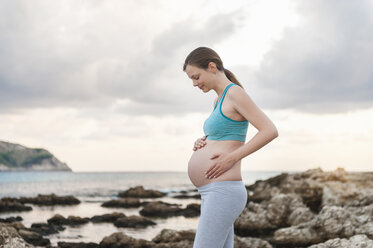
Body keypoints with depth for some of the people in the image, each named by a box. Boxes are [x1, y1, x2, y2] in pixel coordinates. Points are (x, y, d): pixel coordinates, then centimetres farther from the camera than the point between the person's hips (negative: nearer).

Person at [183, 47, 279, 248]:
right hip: (214, 194, 10)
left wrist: (232, 158, -19)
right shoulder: (219, 100, 19)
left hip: (223, 192, -10)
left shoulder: (235, 92, -9)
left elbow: (270, 131, -17)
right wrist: (201, 143, 10)